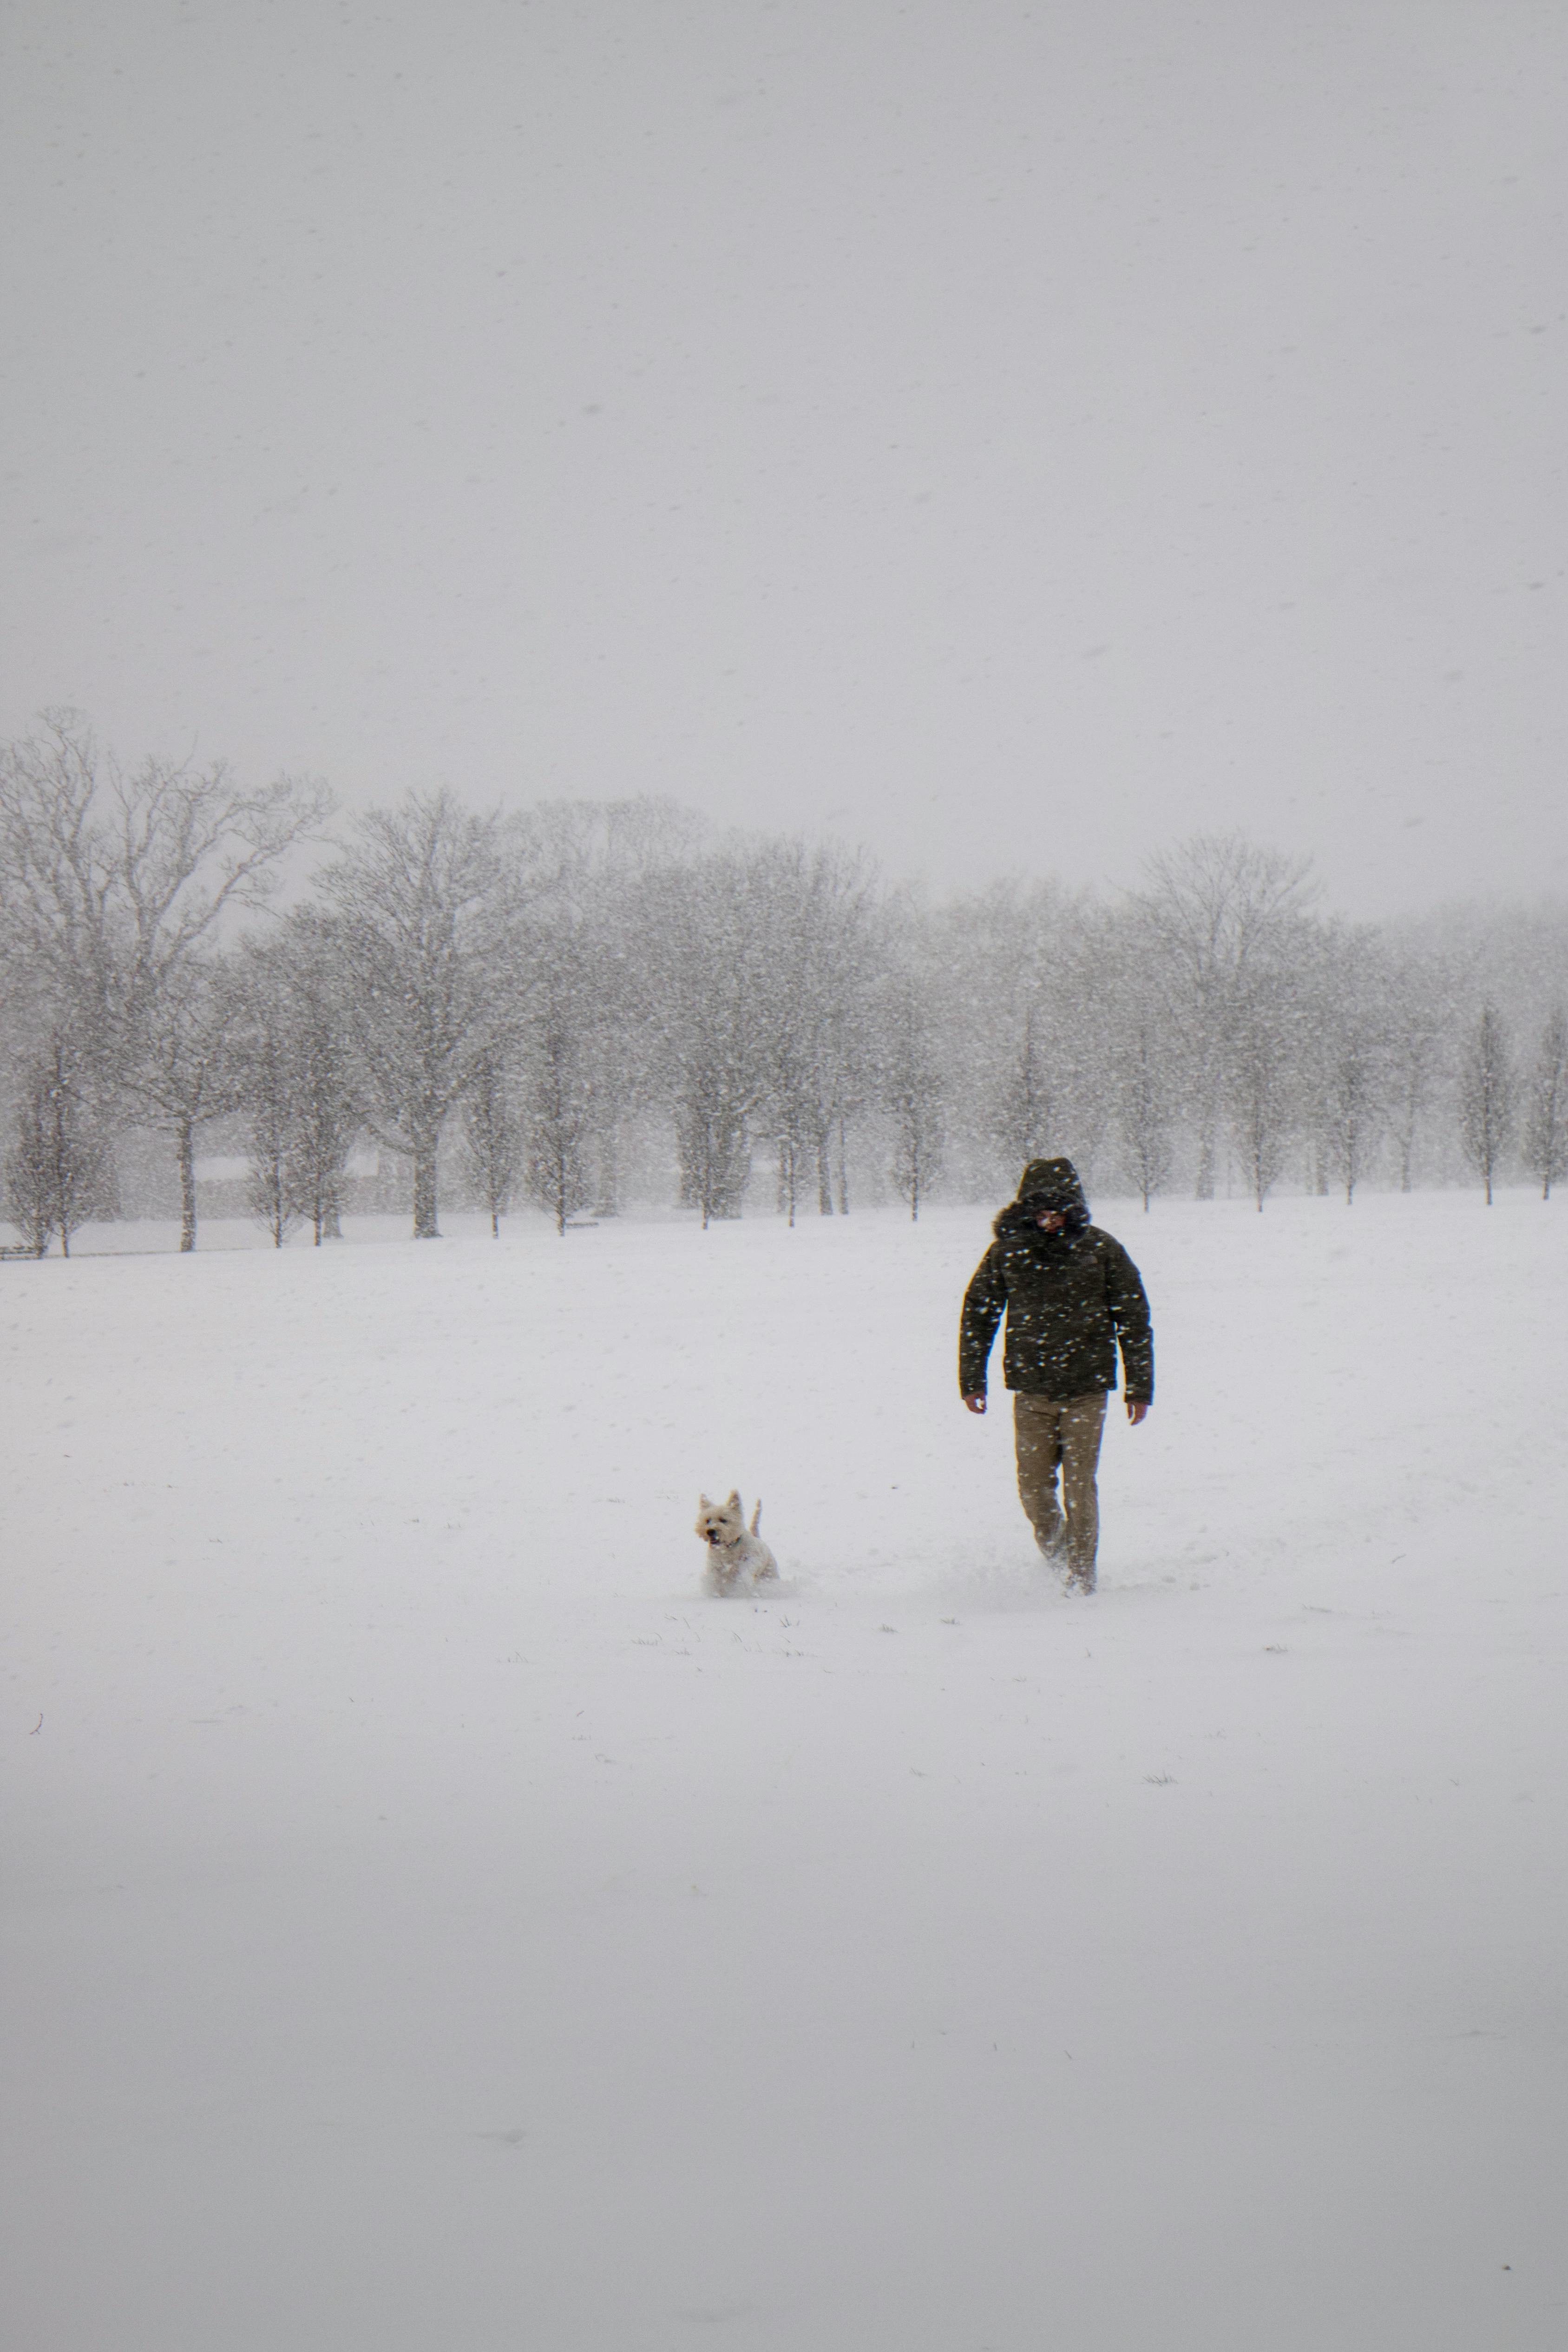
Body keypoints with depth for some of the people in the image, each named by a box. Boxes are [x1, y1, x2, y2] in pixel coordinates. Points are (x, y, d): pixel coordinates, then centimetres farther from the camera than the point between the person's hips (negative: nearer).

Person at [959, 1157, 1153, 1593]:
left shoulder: (1101, 1250, -2)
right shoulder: (1007, 1252, 1)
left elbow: (1134, 1320, 5)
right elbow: (977, 1313, 11)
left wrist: (1141, 1387, 5)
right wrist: (971, 1380, 10)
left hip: (1087, 1391, -1)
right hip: (1030, 1392, 1)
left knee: (1080, 1486, -3)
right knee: (1034, 1487, 2)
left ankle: (1082, 1573, 11)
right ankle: (1054, 1555, 29)